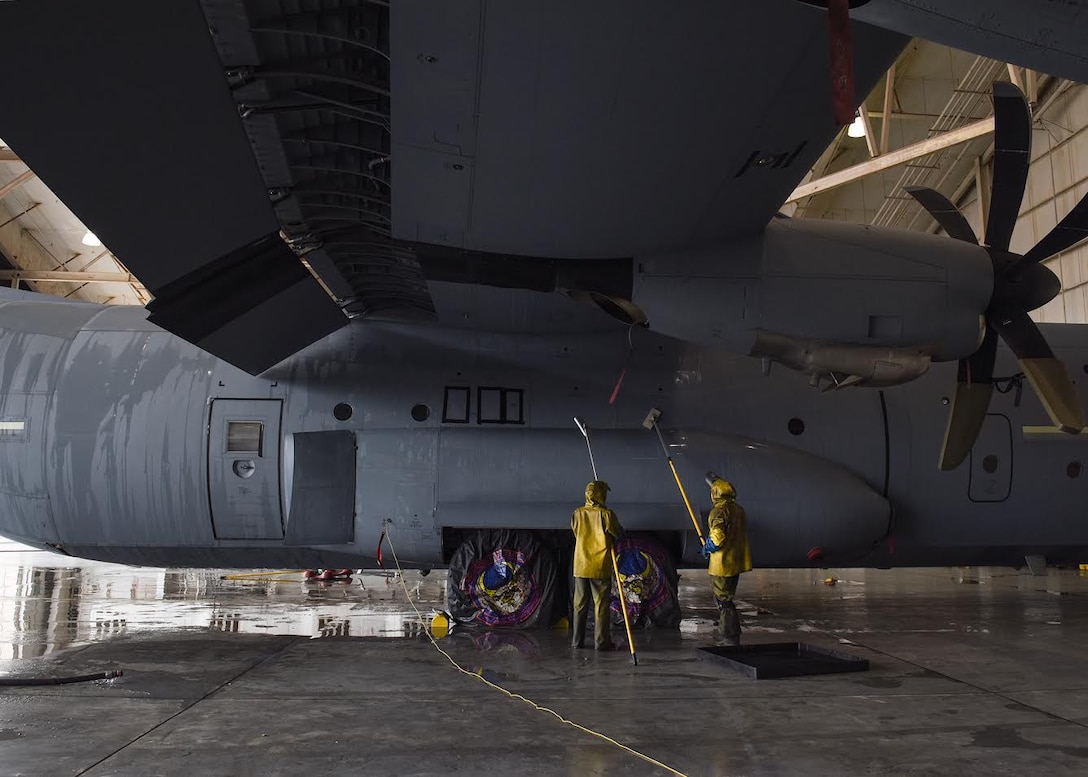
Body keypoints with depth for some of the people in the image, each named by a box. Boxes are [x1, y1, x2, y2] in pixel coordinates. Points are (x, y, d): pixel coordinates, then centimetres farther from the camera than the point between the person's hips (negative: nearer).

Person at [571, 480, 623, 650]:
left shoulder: (578, 514, 1)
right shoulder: (607, 514, -11)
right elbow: (617, 533, 1)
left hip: (581, 566, 4)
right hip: (601, 567, -4)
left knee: (580, 604, 10)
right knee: (601, 604, 3)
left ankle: (577, 641, 14)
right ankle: (601, 641, 4)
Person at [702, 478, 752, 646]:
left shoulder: (719, 511, -18)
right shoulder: (738, 509, 9)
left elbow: (717, 538, -28)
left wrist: (706, 548, -8)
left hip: (722, 564, -9)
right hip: (737, 562, 9)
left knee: (724, 601, -1)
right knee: (726, 599, 21)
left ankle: (730, 640, 1)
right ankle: (725, 637, 31)